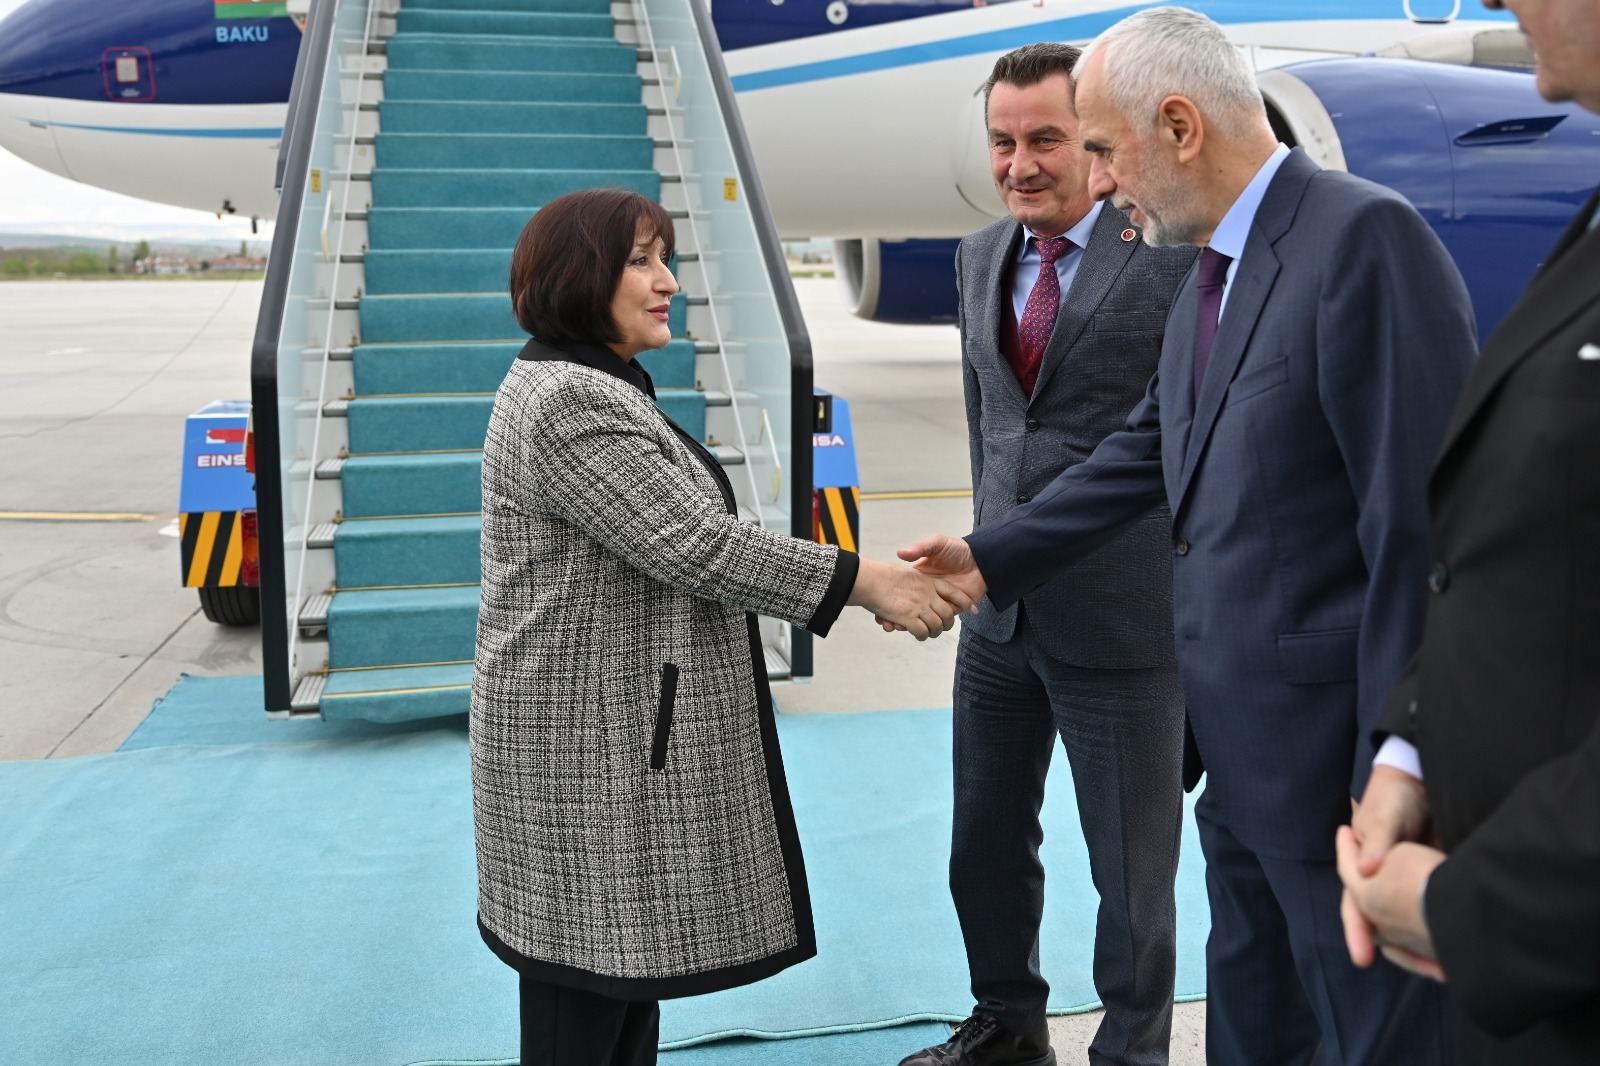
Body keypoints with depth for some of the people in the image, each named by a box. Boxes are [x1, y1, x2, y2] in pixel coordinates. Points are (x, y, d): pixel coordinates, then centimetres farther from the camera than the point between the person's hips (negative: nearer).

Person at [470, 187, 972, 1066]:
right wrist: (864, 581, -19)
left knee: (630, 962, 16)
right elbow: (693, 546, -23)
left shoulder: (588, 384, 14)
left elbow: (669, 537, 20)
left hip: (622, 728, 10)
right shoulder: (567, 402, -19)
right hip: (592, 741, -10)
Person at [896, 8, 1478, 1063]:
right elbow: (1145, 453, 18)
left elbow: (1424, 525, -22)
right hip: (1242, 751, 9)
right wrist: (991, 556, 14)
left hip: (1341, 756, -9)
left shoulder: (1365, 238, -19)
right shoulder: (1209, 275, 11)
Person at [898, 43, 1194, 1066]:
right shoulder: (981, 257, 9)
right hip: (1001, 611, 6)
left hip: (1122, 620, -6)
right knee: (986, 841, 20)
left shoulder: (1173, 257, -11)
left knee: (1132, 866, 10)